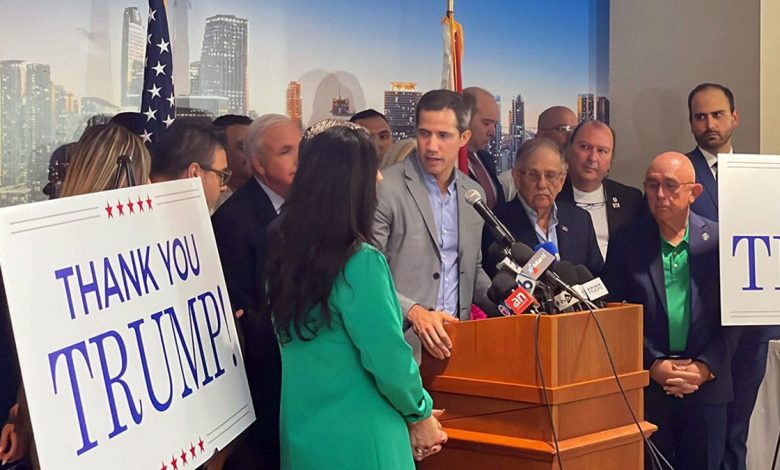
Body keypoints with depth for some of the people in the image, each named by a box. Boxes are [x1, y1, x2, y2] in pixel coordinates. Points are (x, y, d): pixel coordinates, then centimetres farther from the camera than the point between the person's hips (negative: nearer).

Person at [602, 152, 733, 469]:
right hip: (647, 384, 0)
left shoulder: (719, 240, 2)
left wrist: (705, 367, -9)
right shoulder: (626, 243, 1)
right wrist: (653, 366, -10)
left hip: (707, 384, 1)